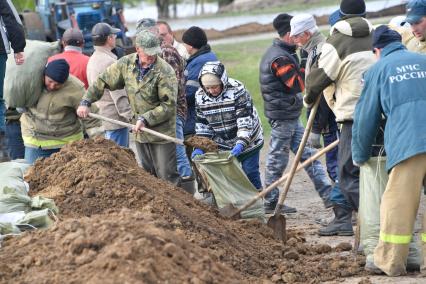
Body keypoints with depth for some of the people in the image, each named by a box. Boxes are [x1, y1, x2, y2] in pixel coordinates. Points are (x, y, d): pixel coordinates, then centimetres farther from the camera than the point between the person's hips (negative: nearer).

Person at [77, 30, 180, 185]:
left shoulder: (165, 71, -18)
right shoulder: (126, 64, -1)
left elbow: (169, 105, -19)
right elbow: (103, 81, 10)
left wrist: (146, 119, -24)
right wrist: (86, 102, 4)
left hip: (162, 132, -6)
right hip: (140, 132, 6)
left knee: (167, 178, -4)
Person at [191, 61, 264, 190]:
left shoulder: (237, 90, -23)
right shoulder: (200, 96, -8)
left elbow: (245, 121, -26)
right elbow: (201, 124, 0)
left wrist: (241, 144, -36)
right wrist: (200, 146, -11)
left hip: (247, 141, -4)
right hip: (222, 145, 4)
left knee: (250, 172, 0)